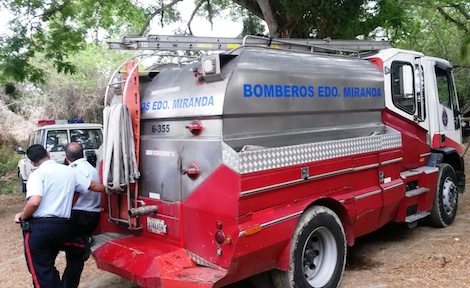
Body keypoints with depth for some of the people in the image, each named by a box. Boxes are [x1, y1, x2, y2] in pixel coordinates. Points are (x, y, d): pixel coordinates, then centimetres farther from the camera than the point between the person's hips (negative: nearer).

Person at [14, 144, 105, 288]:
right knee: (49, 266, 25)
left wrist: (22, 216, -4)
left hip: (39, 226, -6)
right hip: (62, 226, 6)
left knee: (40, 270, 6)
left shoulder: (38, 173, -8)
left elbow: (34, 202, -22)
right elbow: (95, 186, 18)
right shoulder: (70, 171, 10)